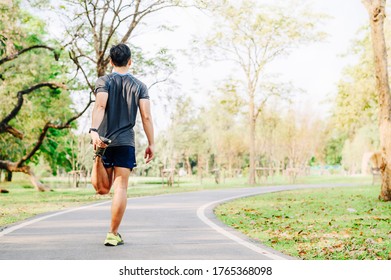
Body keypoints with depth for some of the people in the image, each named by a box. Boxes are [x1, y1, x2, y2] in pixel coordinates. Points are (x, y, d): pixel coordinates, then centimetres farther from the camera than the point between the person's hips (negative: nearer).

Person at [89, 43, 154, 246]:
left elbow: (100, 106, -15)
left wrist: (94, 130, -25)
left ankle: (98, 156, -22)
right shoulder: (139, 86, 6)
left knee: (103, 189, 11)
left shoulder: (104, 81, 3)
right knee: (120, 189, 1)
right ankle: (113, 235, -1)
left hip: (104, 139, 1)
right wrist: (151, 144, 3)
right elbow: (146, 117, -1)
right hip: (126, 142, -1)